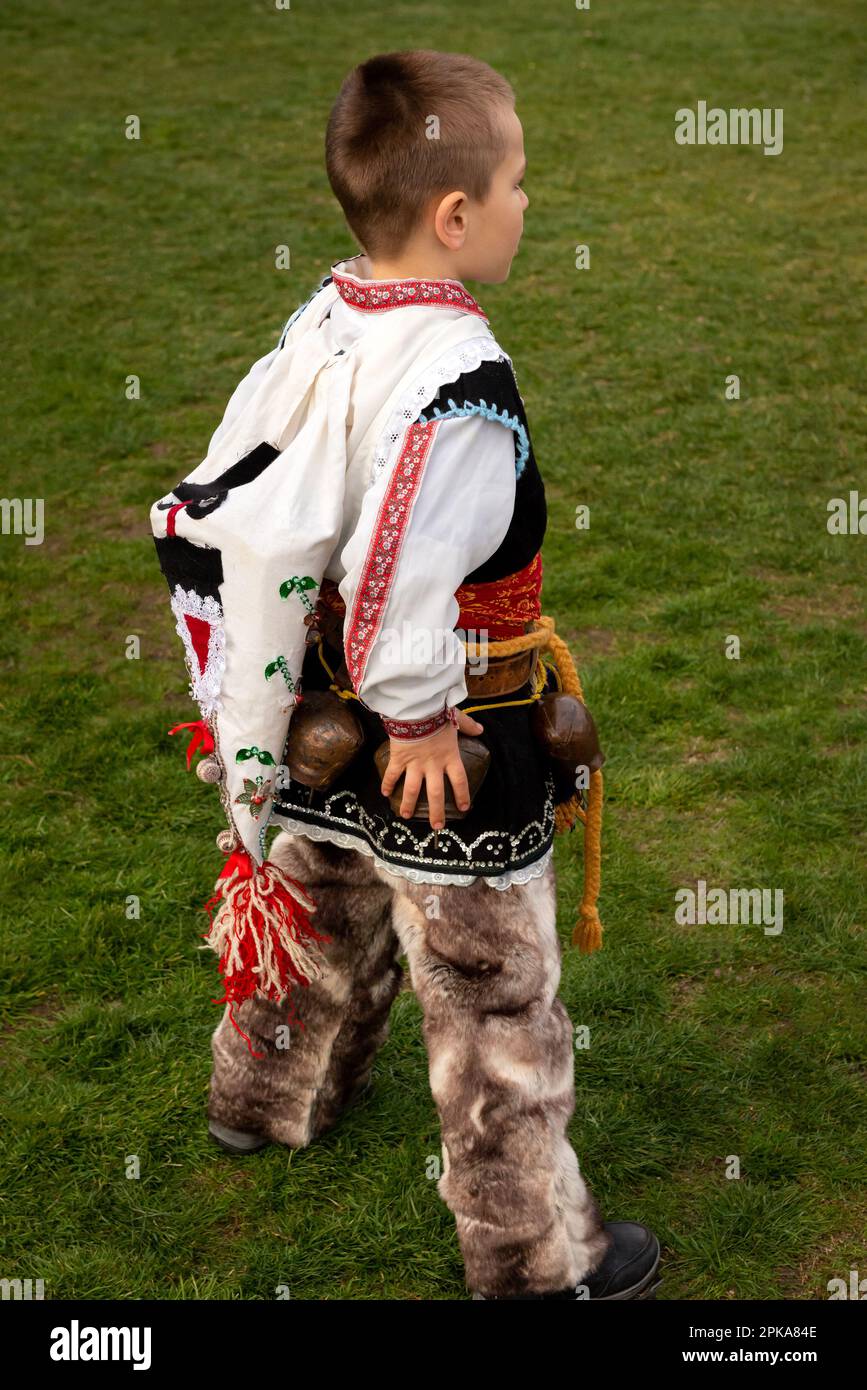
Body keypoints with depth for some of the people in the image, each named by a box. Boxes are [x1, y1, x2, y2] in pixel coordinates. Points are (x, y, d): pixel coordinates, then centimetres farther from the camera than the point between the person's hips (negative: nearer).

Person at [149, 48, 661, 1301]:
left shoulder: (318, 325, -3)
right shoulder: (462, 378, -27)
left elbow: (212, 520, 0)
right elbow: (399, 589, -34)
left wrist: (248, 715, 7)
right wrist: (419, 721, -16)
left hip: (327, 737, 8)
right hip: (450, 770, -8)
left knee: (325, 914, 32)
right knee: (496, 1005, 10)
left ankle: (267, 1099, 58)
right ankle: (537, 1256, 30)